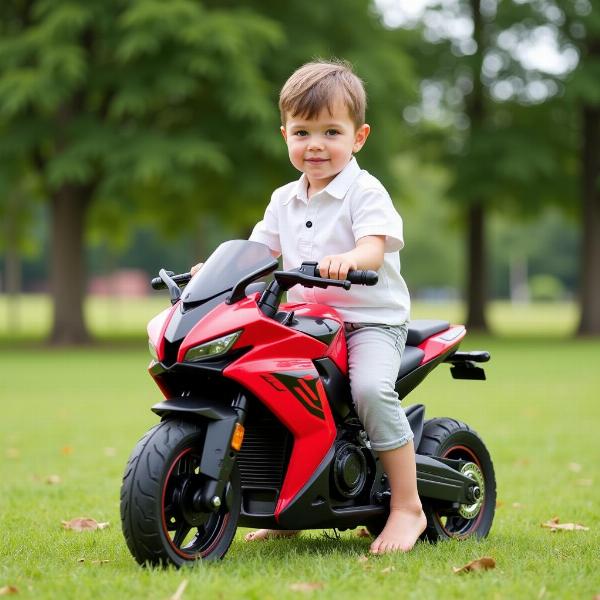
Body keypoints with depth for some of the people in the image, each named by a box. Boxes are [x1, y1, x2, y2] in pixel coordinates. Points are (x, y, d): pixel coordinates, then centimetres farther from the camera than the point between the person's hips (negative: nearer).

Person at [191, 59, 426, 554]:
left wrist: (347, 260, -45)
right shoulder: (285, 201, 14)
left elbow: (375, 246, -23)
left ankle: (408, 506, -21)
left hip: (373, 319, -7)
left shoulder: (365, 192, -7)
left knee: (371, 386, -32)